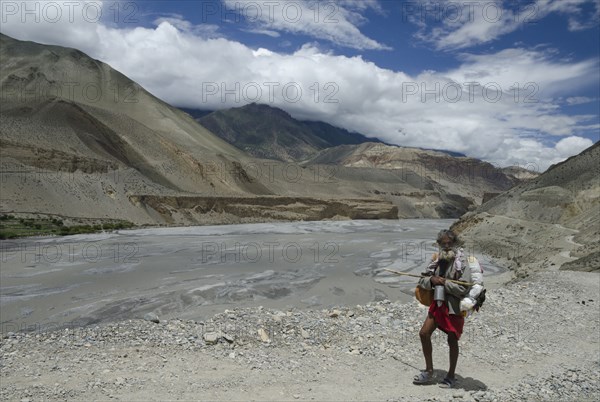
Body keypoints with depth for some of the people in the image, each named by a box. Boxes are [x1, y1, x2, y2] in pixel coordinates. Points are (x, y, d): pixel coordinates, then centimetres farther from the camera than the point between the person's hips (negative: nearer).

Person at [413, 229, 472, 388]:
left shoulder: (461, 263, -14)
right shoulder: (437, 261, 4)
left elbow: (463, 289, -21)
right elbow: (422, 281, 6)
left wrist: (444, 282, -19)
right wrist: (431, 280, -14)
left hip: (455, 307, -6)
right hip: (438, 303, 6)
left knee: (452, 341, 7)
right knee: (424, 333, 2)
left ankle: (451, 377, 26)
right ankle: (429, 372, 20)